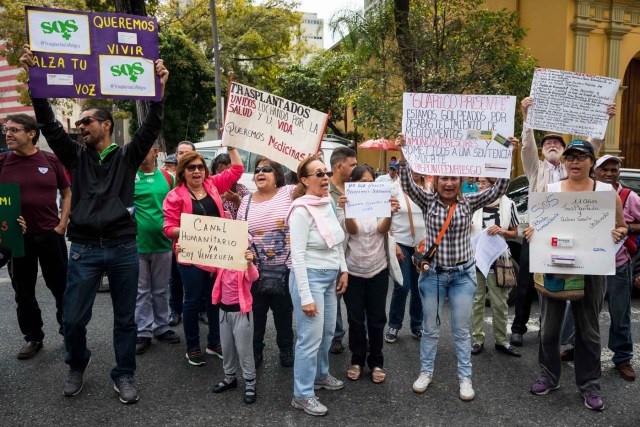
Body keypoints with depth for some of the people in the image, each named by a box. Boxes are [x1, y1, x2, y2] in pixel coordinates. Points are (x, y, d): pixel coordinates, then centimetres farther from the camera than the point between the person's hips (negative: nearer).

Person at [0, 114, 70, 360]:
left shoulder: (50, 160, -2)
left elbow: (67, 192, 7)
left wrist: (62, 224, -2)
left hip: (50, 235, -1)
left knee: (61, 286, 10)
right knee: (24, 292, 11)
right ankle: (33, 337, 27)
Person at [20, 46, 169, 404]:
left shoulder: (127, 156, 5)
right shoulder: (76, 156, 10)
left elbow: (151, 129, -6)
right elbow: (49, 124, 2)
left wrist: (159, 90, -17)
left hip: (124, 249, -1)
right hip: (84, 249, 2)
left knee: (125, 318, 9)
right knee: (73, 319, 4)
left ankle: (124, 375, 24)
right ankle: (78, 365, 33)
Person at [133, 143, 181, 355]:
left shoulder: (167, 177, 5)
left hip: (162, 243, 3)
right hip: (137, 244, -2)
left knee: (160, 290, 14)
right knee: (141, 291, 7)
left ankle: (161, 328, 27)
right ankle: (143, 332, 16)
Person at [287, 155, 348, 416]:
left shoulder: (328, 203, 5)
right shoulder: (302, 210, -18)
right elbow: (297, 256, -20)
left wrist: (343, 270, 11)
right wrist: (305, 296, -21)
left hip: (330, 277, 8)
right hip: (310, 277, -8)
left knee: (327, 332, 20)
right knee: (311, 338, -1)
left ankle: (320, 375, 43)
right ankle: (302, 395, 16)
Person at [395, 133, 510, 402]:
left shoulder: (469, 203, -2)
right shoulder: (428, 201, -4)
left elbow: (498, 190, -13)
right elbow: (407, 185, -19)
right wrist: (402, 155, -34)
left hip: (463, 274, 0)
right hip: (433, 273, 0)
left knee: (461, 330, 9)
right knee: (430, 328, 13)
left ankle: (465, 377, 24)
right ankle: (426, 372, 29)